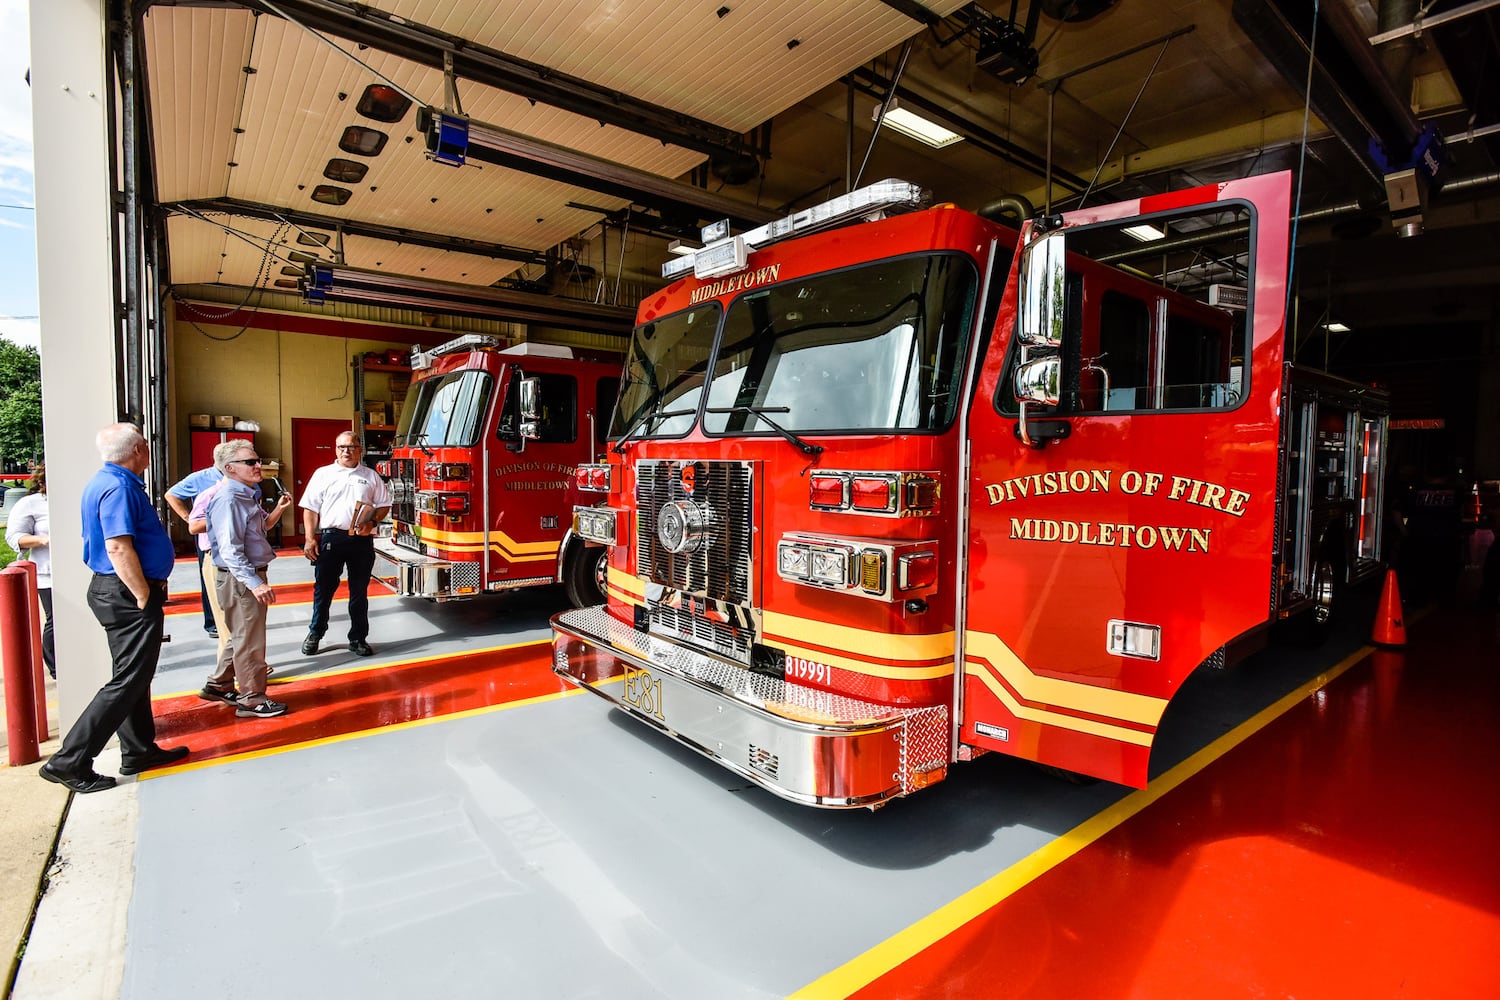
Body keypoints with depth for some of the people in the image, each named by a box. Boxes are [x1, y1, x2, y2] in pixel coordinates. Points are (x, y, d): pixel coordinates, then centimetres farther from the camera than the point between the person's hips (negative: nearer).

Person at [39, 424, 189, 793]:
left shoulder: (108, 481, 13)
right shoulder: (119, 488, -19)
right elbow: (119, 547, -27)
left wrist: (149, 588, 23)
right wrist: (145, 596, -20)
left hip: (118, 591, 11)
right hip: (128, 595, -11)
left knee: (135, 676, 17)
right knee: (128, 681, -4)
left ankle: (139, 750, 27)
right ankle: (69, 761, 2)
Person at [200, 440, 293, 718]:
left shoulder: (247, 494, 11)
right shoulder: (228, 499, -20)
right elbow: (230, 551, -25)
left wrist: (277, 511, 10)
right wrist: (255, 583, -30)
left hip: (251, 574, 10)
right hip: (240, 579, -10)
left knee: (241, 635, 21)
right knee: (250, 639, 1)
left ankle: (219, 685, 36)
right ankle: (252, 700, 12)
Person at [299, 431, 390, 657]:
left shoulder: (371, 476, 10)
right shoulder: (323, 474, 7)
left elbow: (384, 505, 10)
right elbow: (310, 508, 4)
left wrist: (372, 522, -9)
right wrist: (310, 539, -5)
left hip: (362, 541, 1)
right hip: (331, 538, -1)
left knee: (359, 591, 7)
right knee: (324, 588, 7)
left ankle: (358, 638, 17)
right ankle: (315, 634, 23)